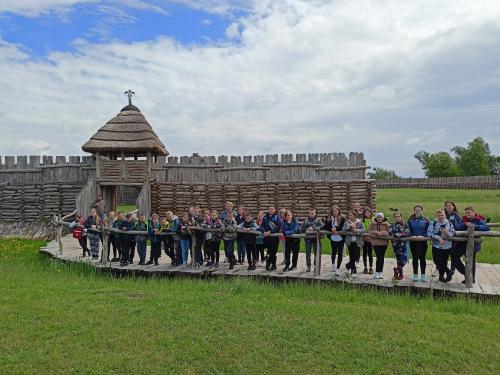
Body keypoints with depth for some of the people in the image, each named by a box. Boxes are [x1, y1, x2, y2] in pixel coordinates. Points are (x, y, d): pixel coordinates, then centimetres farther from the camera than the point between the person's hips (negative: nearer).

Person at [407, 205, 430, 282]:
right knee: (415, 258, 7)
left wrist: (423, 236, -18)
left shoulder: (426, 220, -1)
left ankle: (423, 275, 16)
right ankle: (415, 275, 16)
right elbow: (408, 231, 4)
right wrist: (412, 236, -13)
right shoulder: (411, 220, 4)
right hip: (413, 242, 2)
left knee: (422, 258, 4)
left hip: (423, 241, -2)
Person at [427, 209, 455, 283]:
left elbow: (453, 233, 1)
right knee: (438, 261, -9)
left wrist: (447, 232, -18)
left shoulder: (449, 224, 3)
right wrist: (438, 237, -20)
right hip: (436, 246, -1)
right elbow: (429, 233, -11)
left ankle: (441, 276, 24)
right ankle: (449, 271, 7)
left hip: (447, 246, 1)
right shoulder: (433, 224, -3)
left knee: (444, 262, 8)